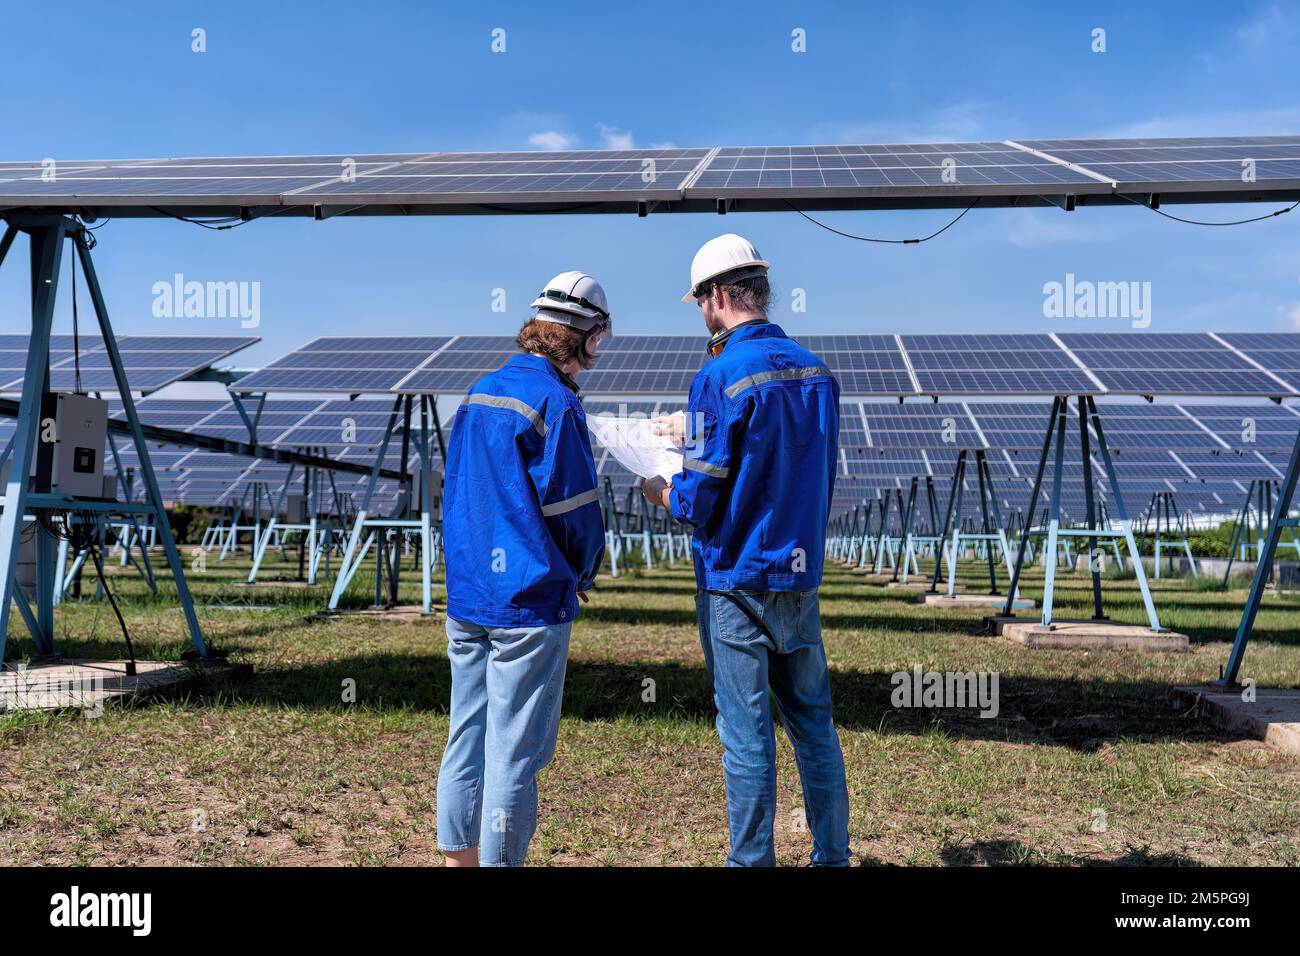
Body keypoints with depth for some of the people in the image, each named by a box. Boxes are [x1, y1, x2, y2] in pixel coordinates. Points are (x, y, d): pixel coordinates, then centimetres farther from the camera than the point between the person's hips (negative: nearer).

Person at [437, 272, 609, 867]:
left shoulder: (478, 394, 11)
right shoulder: (554, 403, -14)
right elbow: (576, 510, -12)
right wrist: (582, 574, 6)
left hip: (465, 598, 8)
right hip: (530, 603, -8)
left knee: (467, 739, 15)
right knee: (515, 752, 1)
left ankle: (457, 855, 24)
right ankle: (499, 859, 9)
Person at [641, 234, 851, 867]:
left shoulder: (720, 377, -15)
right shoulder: (814, 370, 6)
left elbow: (701, 500, -16)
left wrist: (660, 493, 5)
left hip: (737, 582, -7)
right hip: (802, 575, 7)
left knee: (747, 736, 2)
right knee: (813, 723, 15)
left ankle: (751, 860, 13)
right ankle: (832, 855, 24)